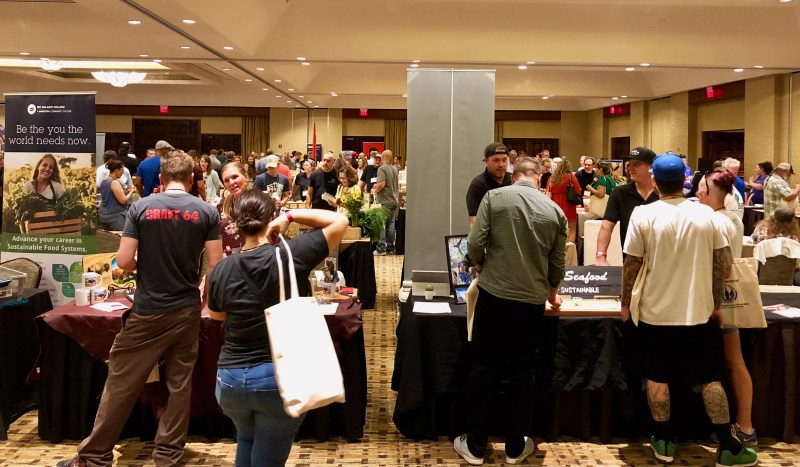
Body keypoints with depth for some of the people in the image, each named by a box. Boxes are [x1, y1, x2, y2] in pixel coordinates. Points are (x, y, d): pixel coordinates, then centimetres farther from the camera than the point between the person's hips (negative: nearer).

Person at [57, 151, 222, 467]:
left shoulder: (140, 207, -6)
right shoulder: (207, 212, -4)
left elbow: (124, 262, -9)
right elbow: (215, 265, -6)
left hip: (147, 311, -1)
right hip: (187, 310, 1)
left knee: (121, 383, 8)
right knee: (179, 384, 11)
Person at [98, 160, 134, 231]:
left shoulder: (104, 182, 11)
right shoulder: (115, 183, -15)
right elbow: (123, 200, -17)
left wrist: (125, 191, 15)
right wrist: (131, 191, -3)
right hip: (115, 218, -9)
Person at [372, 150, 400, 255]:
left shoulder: (382, 169, -11)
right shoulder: (395, 169, 11)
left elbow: (382, 184, -20)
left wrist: (375, 191, -3)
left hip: (385, 201, -7)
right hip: (394, 200, 7)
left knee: (381, 224, -3)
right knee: (391, 224, 11)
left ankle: (381, 248, -3)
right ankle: (390, 247, 14)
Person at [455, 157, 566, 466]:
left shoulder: (494, 197, -4)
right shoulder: (555, 211, 3)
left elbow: (475, 244, -9)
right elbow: (557, 264, 8)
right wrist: (552, 293, 28)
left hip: (494, 293, -1)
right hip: (532, 300, 2)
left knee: (483, 367, 9)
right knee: (522, 371, 13)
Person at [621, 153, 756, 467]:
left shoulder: (643, 215, -11)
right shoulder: (706, 214, -4)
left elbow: (632, 266, -8)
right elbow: (723, 263, 0)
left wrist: (626, 303, 4)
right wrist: (717, 304, 11)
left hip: (655, 313, -2)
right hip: (699, 312, 2)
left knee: (657, 379, 12)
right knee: (710, 380, 12)